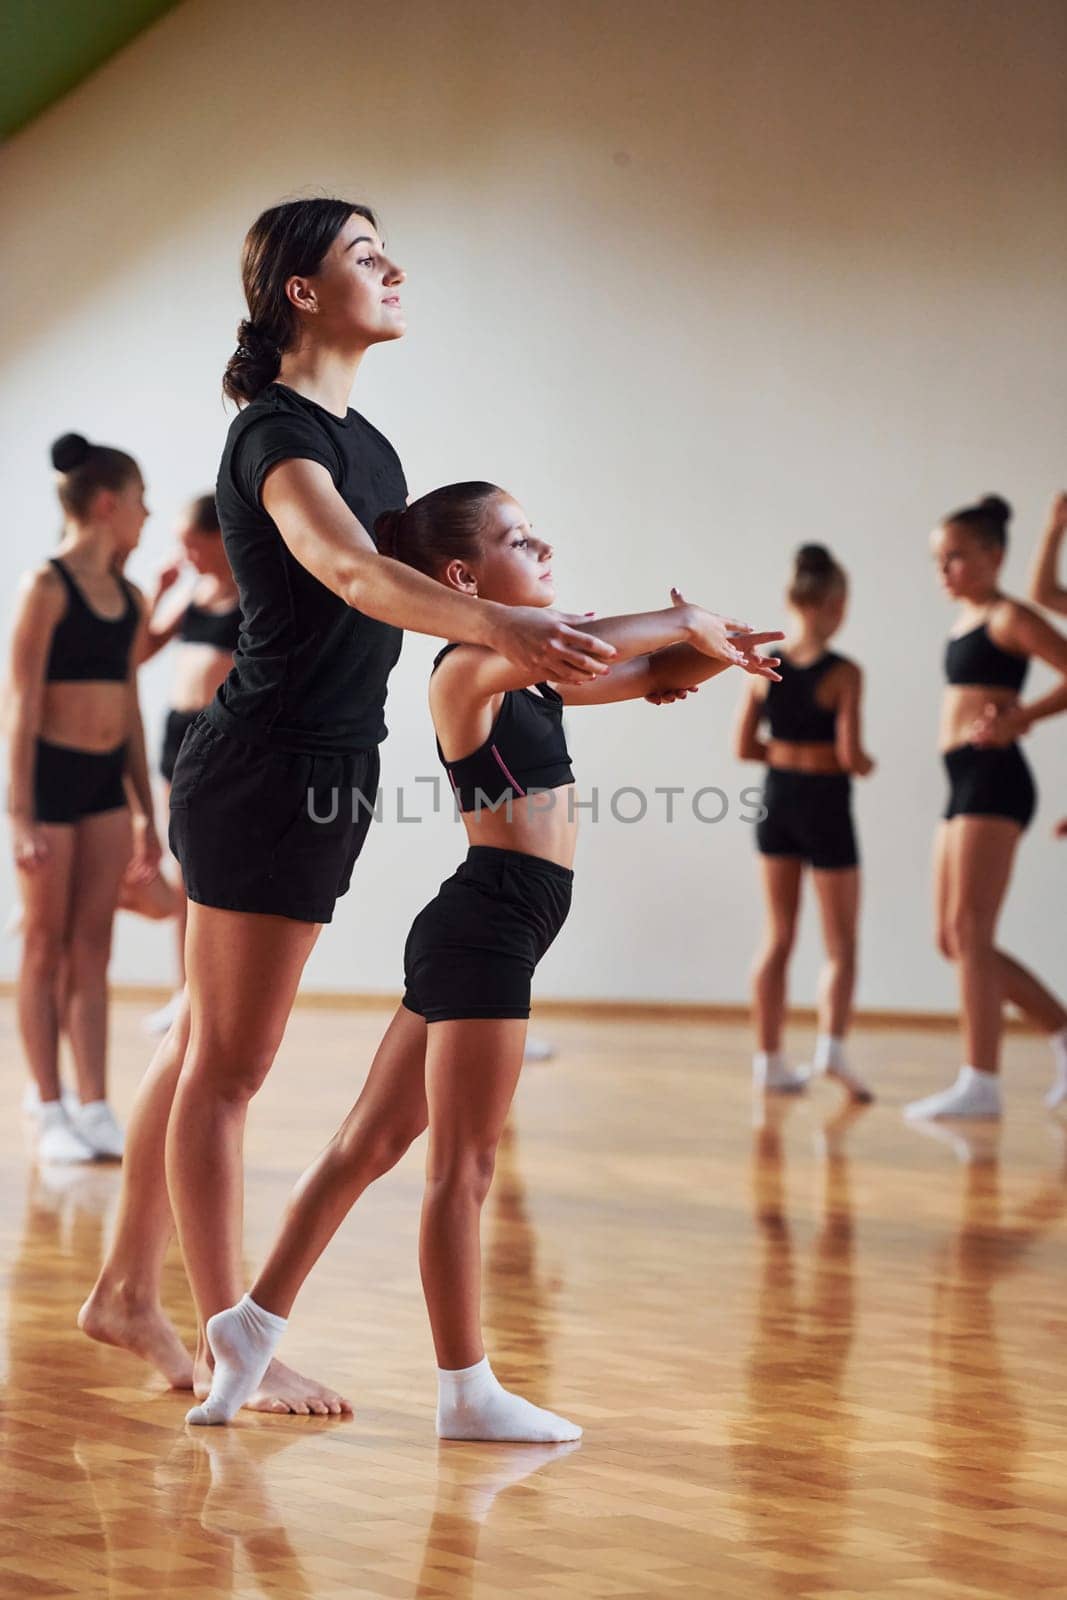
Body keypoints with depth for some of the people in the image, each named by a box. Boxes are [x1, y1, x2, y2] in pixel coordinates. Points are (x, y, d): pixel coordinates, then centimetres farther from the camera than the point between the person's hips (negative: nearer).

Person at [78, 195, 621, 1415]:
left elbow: (404, 589, 26)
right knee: (227, 1063, -1)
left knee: (204, 1043, 16)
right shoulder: (275, 434, -16)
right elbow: (353, 573, -35)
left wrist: (550, 646, 25)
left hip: (322, 776, 10)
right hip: (263, 772, -10)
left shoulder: (361, 439, 15)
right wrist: (499, 624, -50)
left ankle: (127, 1293, 27)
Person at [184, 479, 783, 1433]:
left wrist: (711, 652, -1)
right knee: (464, 1168, -2)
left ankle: (256, 1324, 20)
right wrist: (689, 622, -16)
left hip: (481, 934, 10)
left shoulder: (526, 675, 17)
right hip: (483, 929, -10)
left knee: (372, 1143, 13)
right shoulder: (468, 668, -11)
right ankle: (467, 1391, 5)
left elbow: (643, 677, 20)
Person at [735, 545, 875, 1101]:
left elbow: (744, 747, 2)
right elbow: (850, 754, -18)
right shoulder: (843, 673, -15)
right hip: (825, 804, -5)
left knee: (778, 938, 13)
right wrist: (864, 764, 3)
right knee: (841, 944, 6)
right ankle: (832, 1042, -15)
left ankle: (769, 1060, 15)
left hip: (777, 799, 5)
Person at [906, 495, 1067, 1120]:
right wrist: (1012, 713, 1)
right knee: (954, 941, 10)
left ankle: (982, 1083, -11)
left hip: (994, 779, -9)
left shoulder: (1009, 617, -5)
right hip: (964, 785, 9)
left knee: (969, 931, -12)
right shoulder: (966, 623, 20)